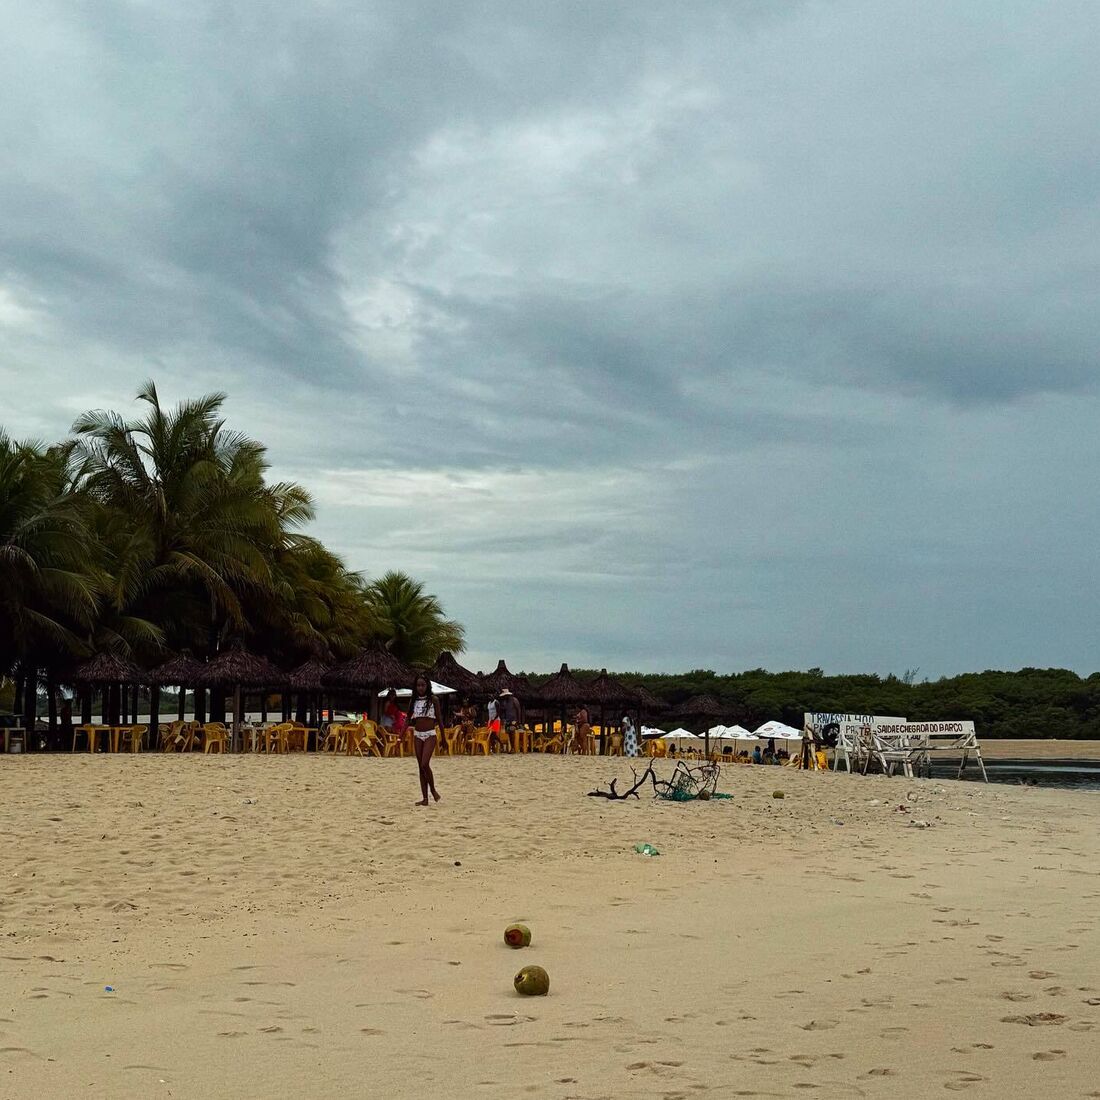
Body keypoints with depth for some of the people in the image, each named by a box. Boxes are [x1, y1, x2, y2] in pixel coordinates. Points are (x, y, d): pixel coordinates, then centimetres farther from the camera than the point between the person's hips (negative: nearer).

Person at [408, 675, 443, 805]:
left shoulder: (433, 700, -2)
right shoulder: (414, 701, 8)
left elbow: (439, 718, 1)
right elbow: (409, 719, 9)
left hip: (430, 735, -4)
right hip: (417, 735, 4)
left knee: (425, 764, -17)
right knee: (421, 767, 4)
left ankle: (433, 790, 5)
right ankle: (425, 798, 6)